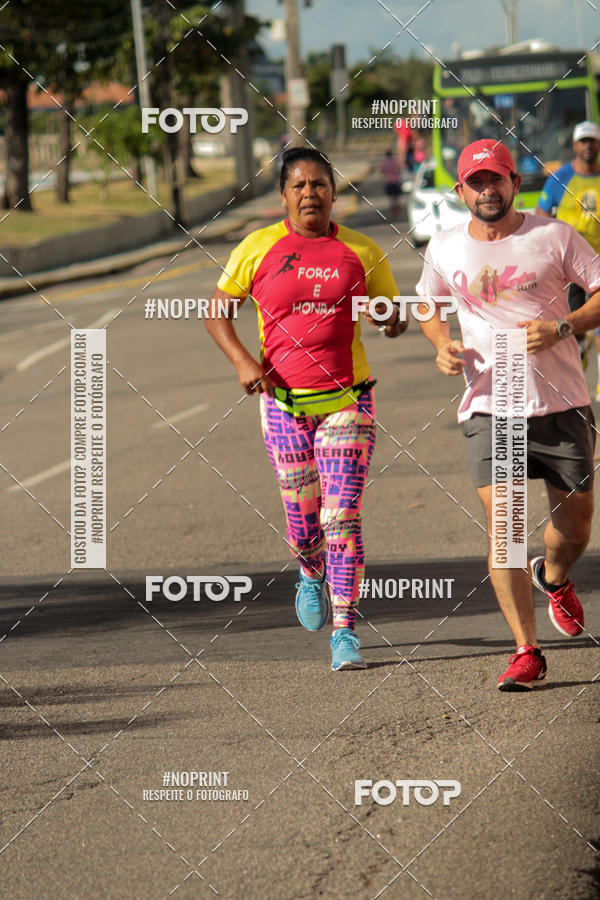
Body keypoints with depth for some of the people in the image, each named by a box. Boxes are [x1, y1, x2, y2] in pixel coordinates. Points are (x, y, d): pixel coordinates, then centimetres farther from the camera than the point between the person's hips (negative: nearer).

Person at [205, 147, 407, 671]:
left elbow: (395, 321, 11)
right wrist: (243, 362, -6)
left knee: (343, 517, -11)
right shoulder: (259, 249, 2)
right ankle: (312, 573, 43)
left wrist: (390, 319, -12)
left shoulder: (362, 253, 3)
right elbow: (217, 312, 9)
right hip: (284, 402, 1)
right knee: (303, 521, 7)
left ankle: (345, 632, -8)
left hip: (347, 400, -1)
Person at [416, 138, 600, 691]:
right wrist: (443, 345, 1)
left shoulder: (554, 237, -4)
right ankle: (526, 653, -10)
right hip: (489, 405, 0)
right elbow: (428, 304, 22)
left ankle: (553, 579, 47)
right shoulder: (445, 250, 4)